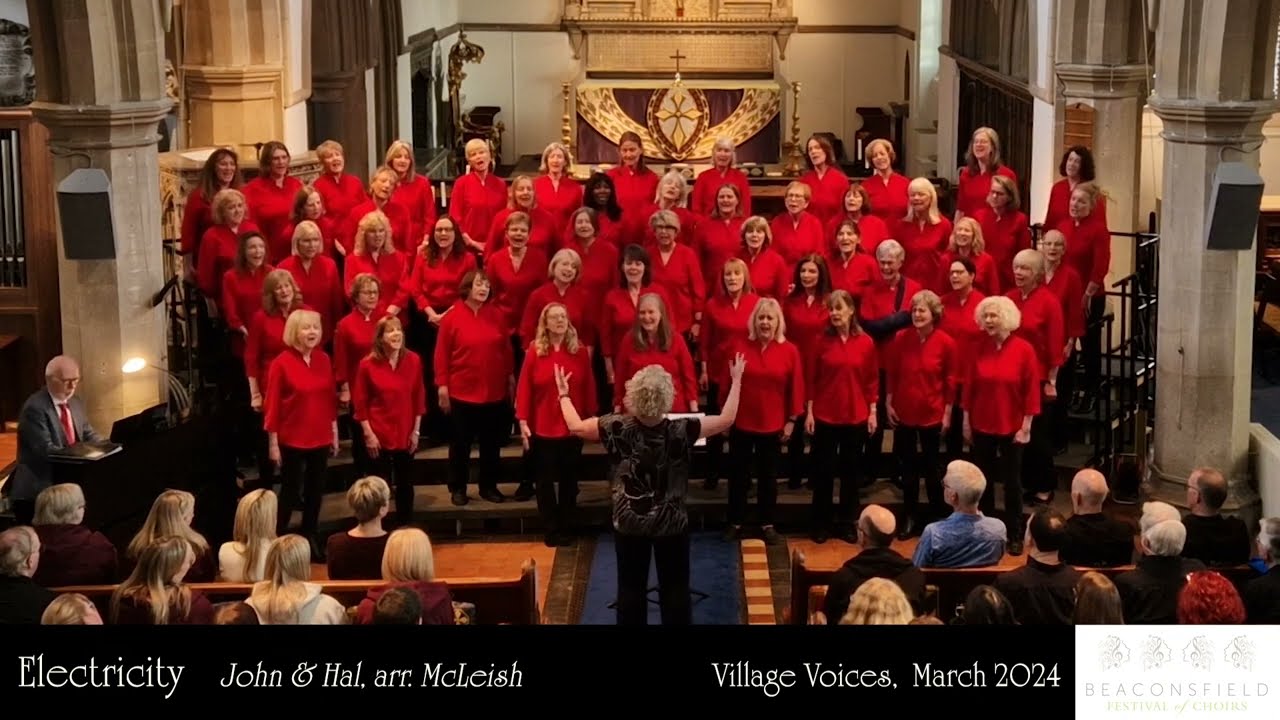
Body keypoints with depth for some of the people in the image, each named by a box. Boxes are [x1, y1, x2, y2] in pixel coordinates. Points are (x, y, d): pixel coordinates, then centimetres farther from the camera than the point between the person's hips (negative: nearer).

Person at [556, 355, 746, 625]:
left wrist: (563, 393, 10)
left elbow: (575, 426, -4)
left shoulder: (618, 428, -17)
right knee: (675, 588, 13)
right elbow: (726, 420, -12)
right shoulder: (680, 431, -20)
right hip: (672, 523, -1)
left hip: (629, 523, 1)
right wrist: (736, 381, -1)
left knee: (631, 587, 14)